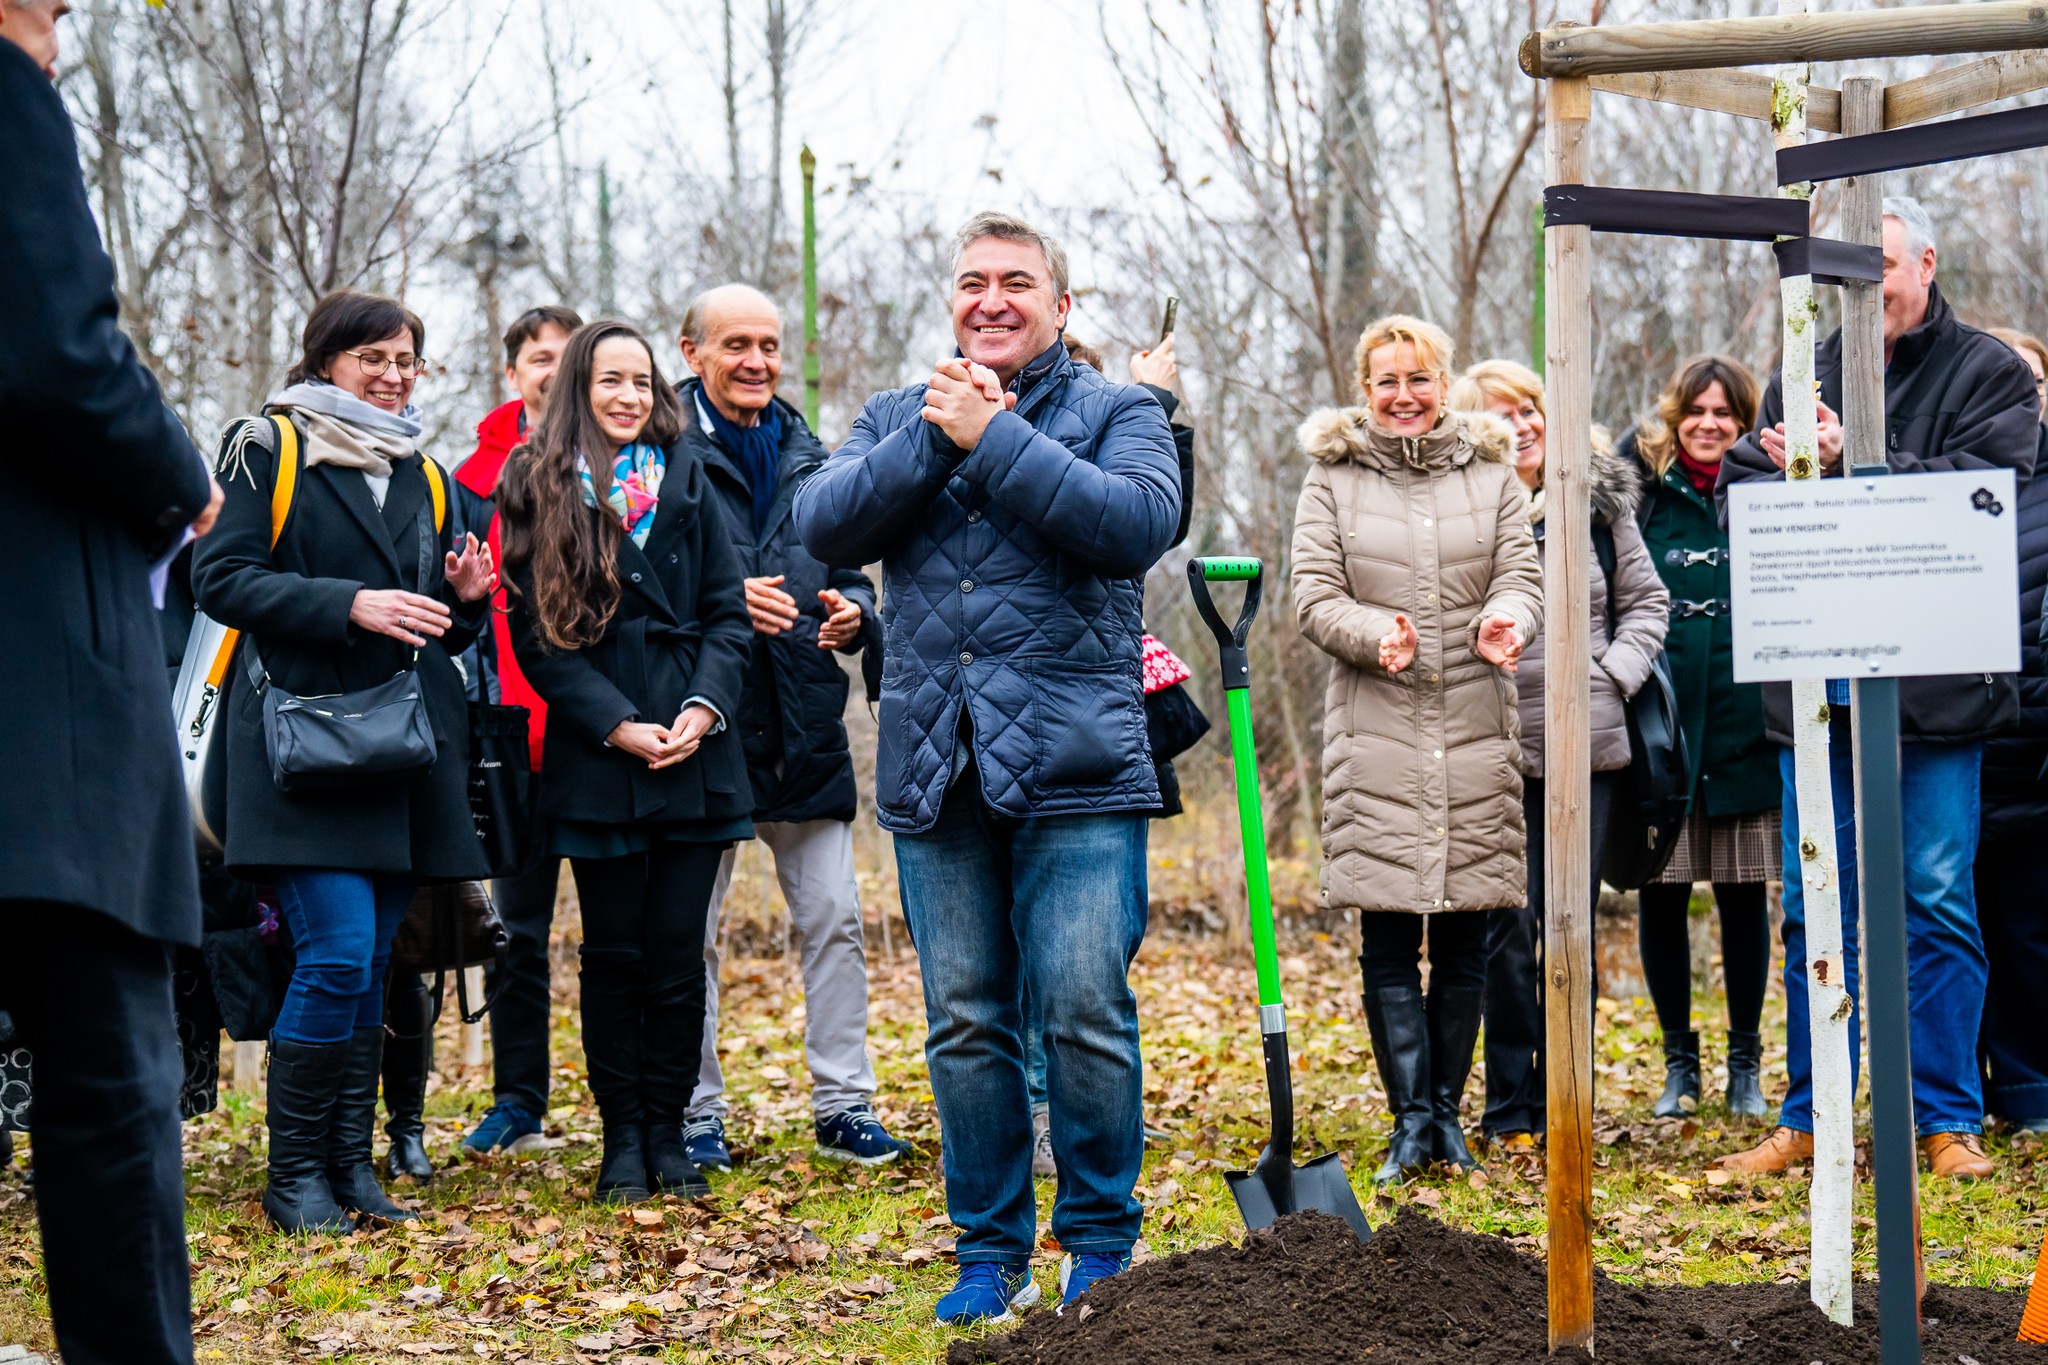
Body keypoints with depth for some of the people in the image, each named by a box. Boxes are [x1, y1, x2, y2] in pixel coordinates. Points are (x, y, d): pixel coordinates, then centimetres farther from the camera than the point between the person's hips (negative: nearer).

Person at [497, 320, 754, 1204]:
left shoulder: (687, 482, 11)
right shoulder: (538, 489, 2)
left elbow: (727, 611, 8)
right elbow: (537, 634, -3)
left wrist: (705, 708, -8)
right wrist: (619, 726, -11)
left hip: (695, 755, 2)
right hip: (596, 759, -2)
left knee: (679, 951, 2)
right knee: (615, 953, 3)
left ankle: (667, 1129, 11)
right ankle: (621, 1135, 12)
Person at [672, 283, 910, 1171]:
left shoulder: (808, 459, 14)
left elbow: (851, 571, 22)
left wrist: (853, 613, -1)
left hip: (804, 726, 5)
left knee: (834, 920, 5)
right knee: (692, 929, 3)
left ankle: (843, 1105, 14)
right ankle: (697, 1113, 13)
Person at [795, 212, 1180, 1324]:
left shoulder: (1117, 412, 6)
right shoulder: (898, 416, 16)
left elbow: (1138, 522, -15)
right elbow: (822, 524, 0)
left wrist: (993, 438, -14)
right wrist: (933, 440, -10)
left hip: (1074, 769, -3)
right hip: (936, 768, 4)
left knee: (1087, 1013, -5)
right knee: (964, 1022, 7)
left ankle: (1101, 1242, 10)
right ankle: (990, 1249, 18)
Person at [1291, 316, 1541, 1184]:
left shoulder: (1492, 473, 11)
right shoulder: (1332, 478, 7)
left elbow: (1521, 574, 5)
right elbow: (1313, 596, 0)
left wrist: (1507, 621, -19)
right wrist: (1375, 633, -20)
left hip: (1476, 733, 2)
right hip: (1375, 734, -1)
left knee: (1464, 943, 5)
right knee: (1388, 946, -4)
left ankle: (1446, 1113, 15)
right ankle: (1410, 1121, 0)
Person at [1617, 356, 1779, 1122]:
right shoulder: (1638, 489, 4)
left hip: (1744, 723, 0)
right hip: (1658, 724, 0)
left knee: (1743, 894, 6)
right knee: (1662, 892, 3)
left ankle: (1745, 1061, 19)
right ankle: (1679, 1059, 17)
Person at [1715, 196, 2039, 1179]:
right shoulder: (1804, 377, 13)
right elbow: (1735, 491, 9)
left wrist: (1848, 465, -19)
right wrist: (1790, 479, -12)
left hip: (1934, 683, -3)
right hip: (1816, 684, 4)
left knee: (1938, 906, 1)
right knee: (1815, 910, 8)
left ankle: (1949, 1120, 10)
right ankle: (1810, 1117, 16)